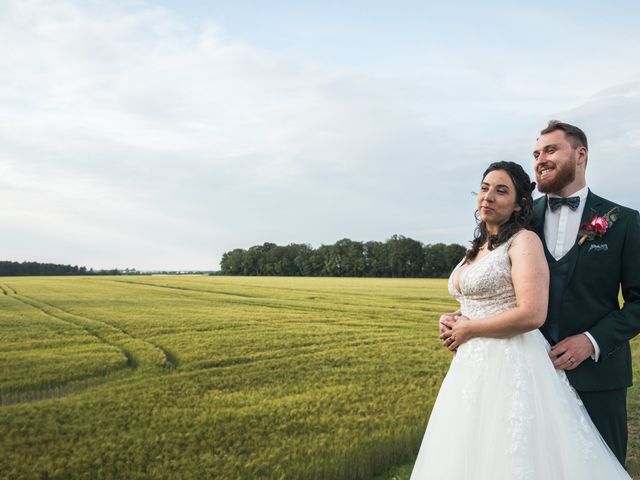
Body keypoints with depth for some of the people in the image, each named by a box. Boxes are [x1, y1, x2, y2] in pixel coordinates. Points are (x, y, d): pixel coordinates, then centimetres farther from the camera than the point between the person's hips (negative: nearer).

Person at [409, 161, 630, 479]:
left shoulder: (524, 241, -9)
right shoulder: (478, 248, 15)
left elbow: (532, 314, -21)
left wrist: (468, 330, -11)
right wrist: (452, 324, 3)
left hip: (511, 366, -8)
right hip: (473, 367, 8)